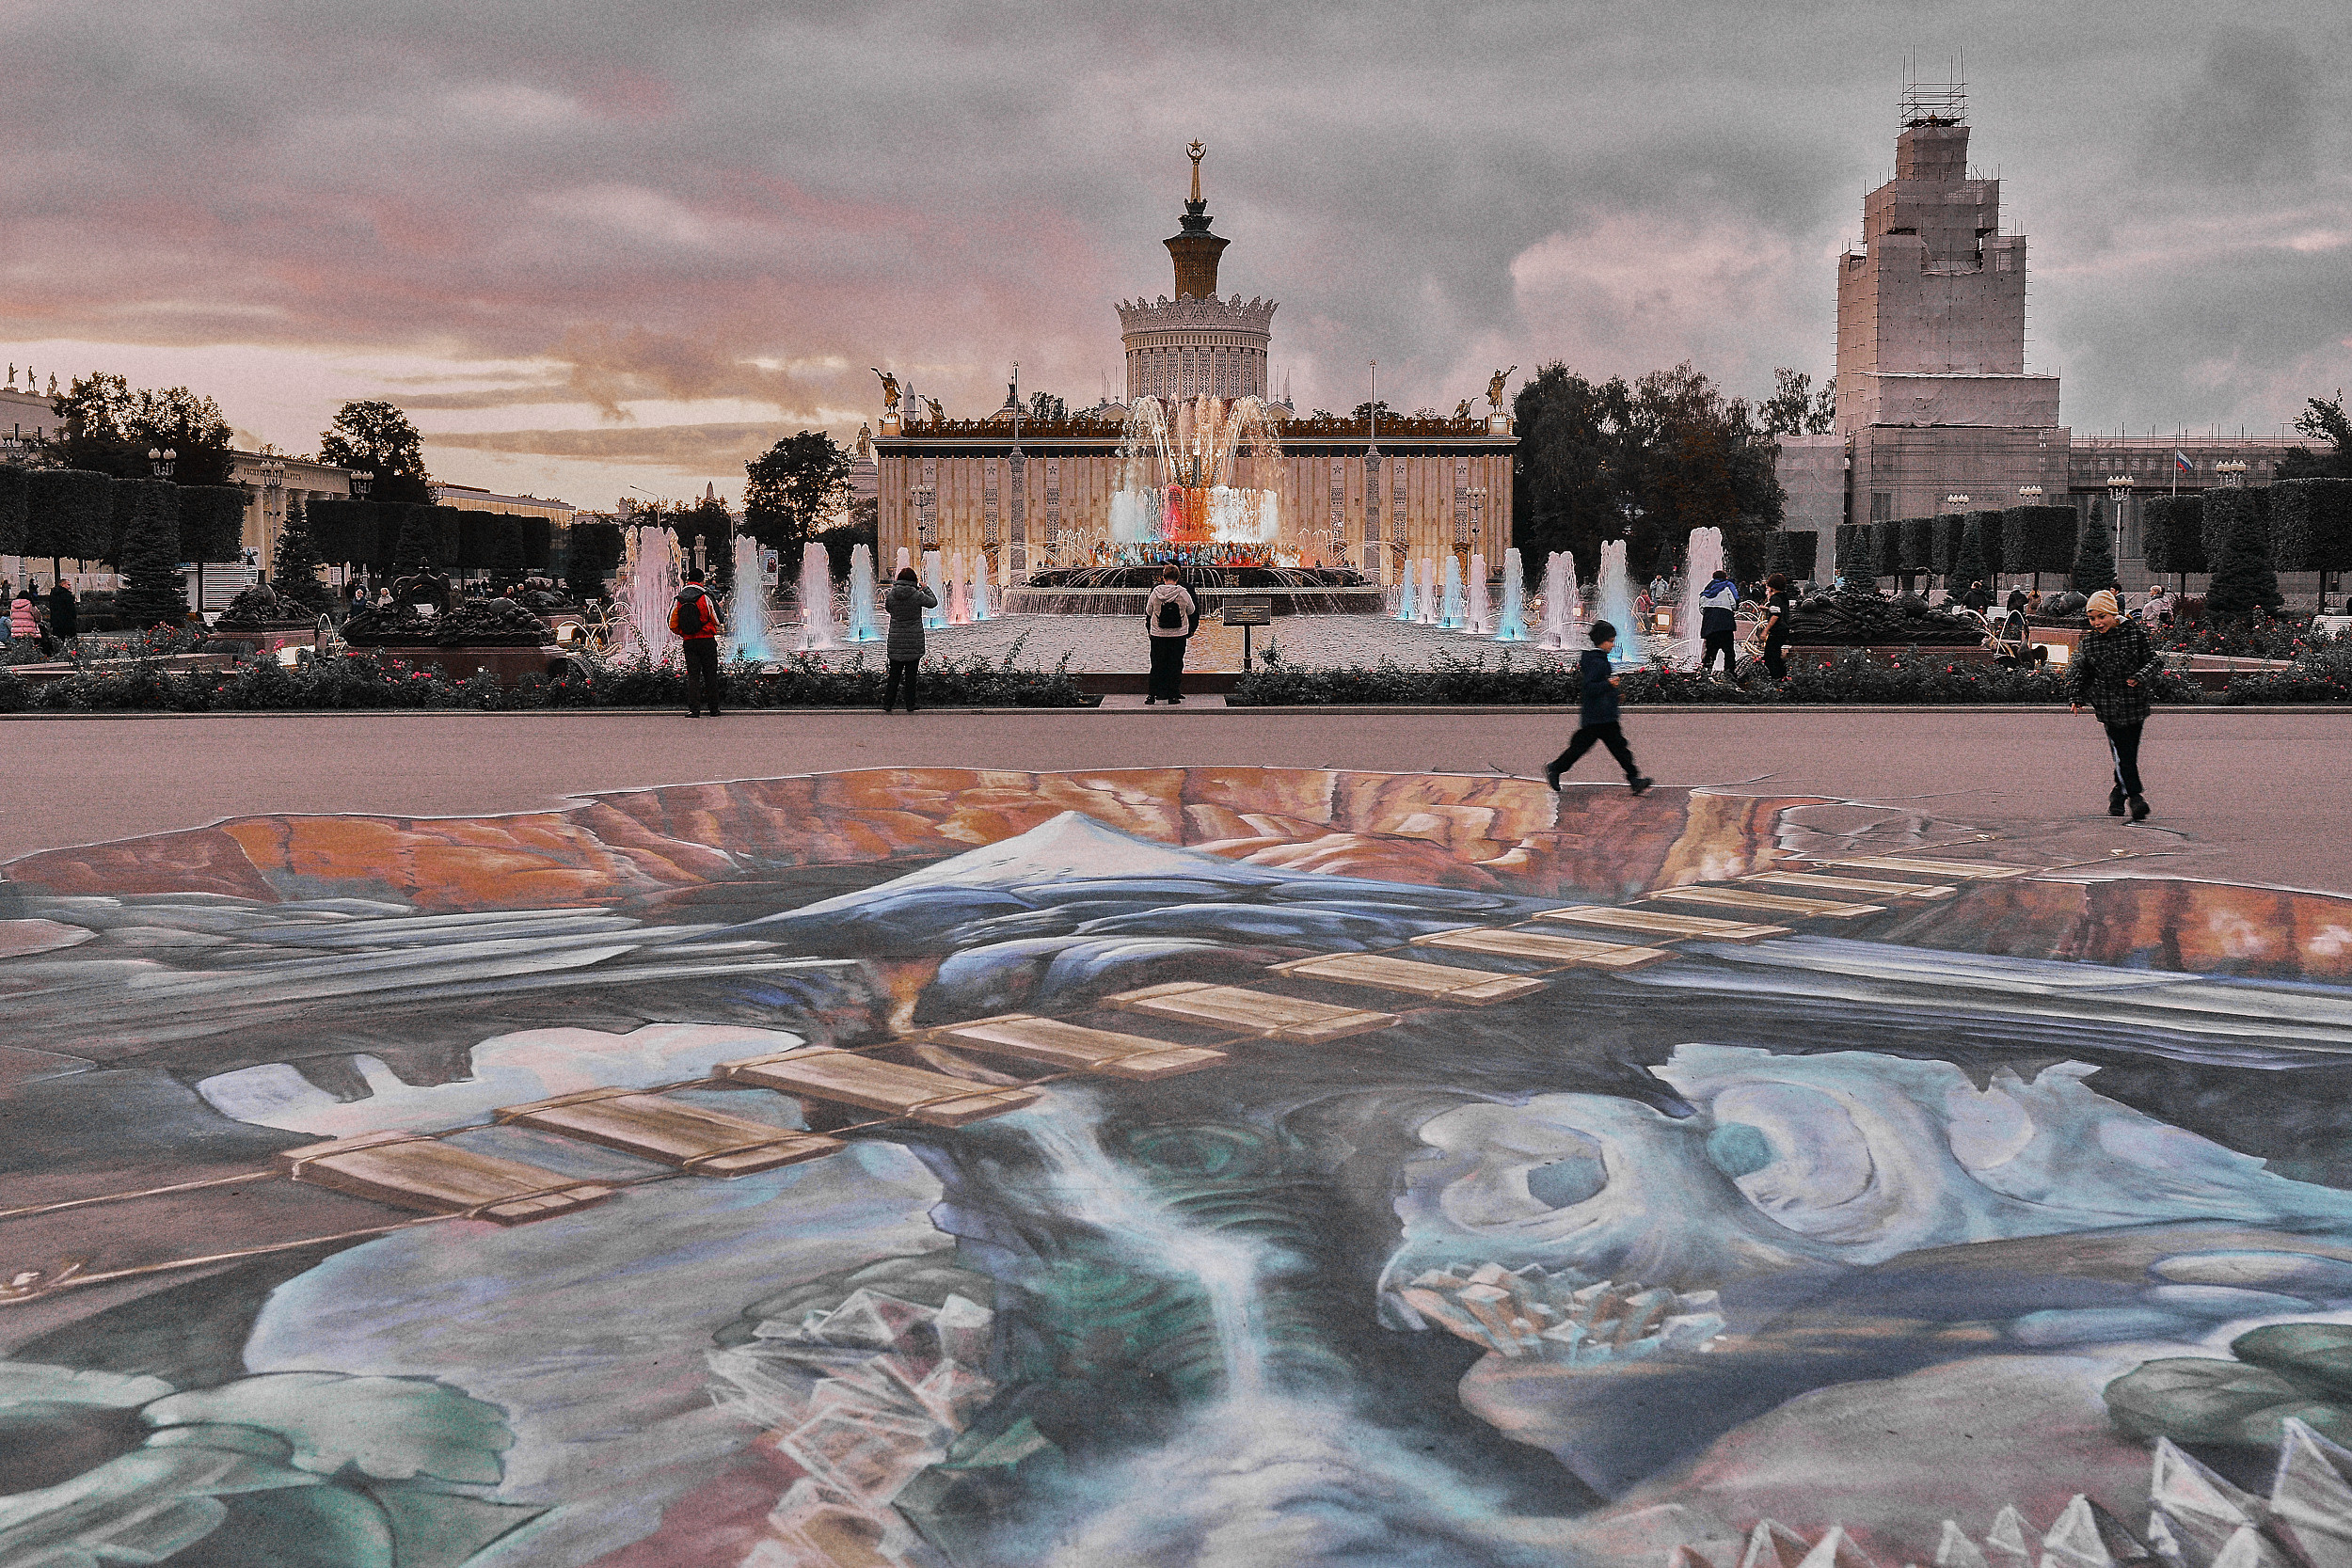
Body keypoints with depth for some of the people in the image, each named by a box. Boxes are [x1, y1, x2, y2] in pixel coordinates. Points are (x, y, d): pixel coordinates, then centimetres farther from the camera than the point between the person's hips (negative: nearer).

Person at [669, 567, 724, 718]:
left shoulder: (679, 599, 2)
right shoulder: (705, 597, -8)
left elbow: (673, 625, 3)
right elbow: (716, 620, -6)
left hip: (688, 642, 2)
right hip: (707, 641, -2)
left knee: (693, 675, 3)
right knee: (710, 675, 6)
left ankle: (693, 708, -8)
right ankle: (713, 709, 11)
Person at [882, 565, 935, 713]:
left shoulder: (891, 595, -4)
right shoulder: (917, 595, -11)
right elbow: (933, 602, 5)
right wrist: (924, 588, 16)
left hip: (895, 641, 2)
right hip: (914, 642, -2)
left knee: (894, 673, 9)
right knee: (911, 674, 5)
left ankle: (887, 705, 7)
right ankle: (910, 706, 8)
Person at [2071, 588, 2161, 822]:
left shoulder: (2135, 632, -3)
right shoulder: (2089, 640, 3)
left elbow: (2154, 661, -2)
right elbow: (2082, 671, 17)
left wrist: (2140, 676, -19)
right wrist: (2078, 698, 12)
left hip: (2135, 703, 0)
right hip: (2108, 704, 0)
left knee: (2130, 752, 6)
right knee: (2121, 752, -10)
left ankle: (2118, 794, 23)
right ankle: (2136, 796, -9)